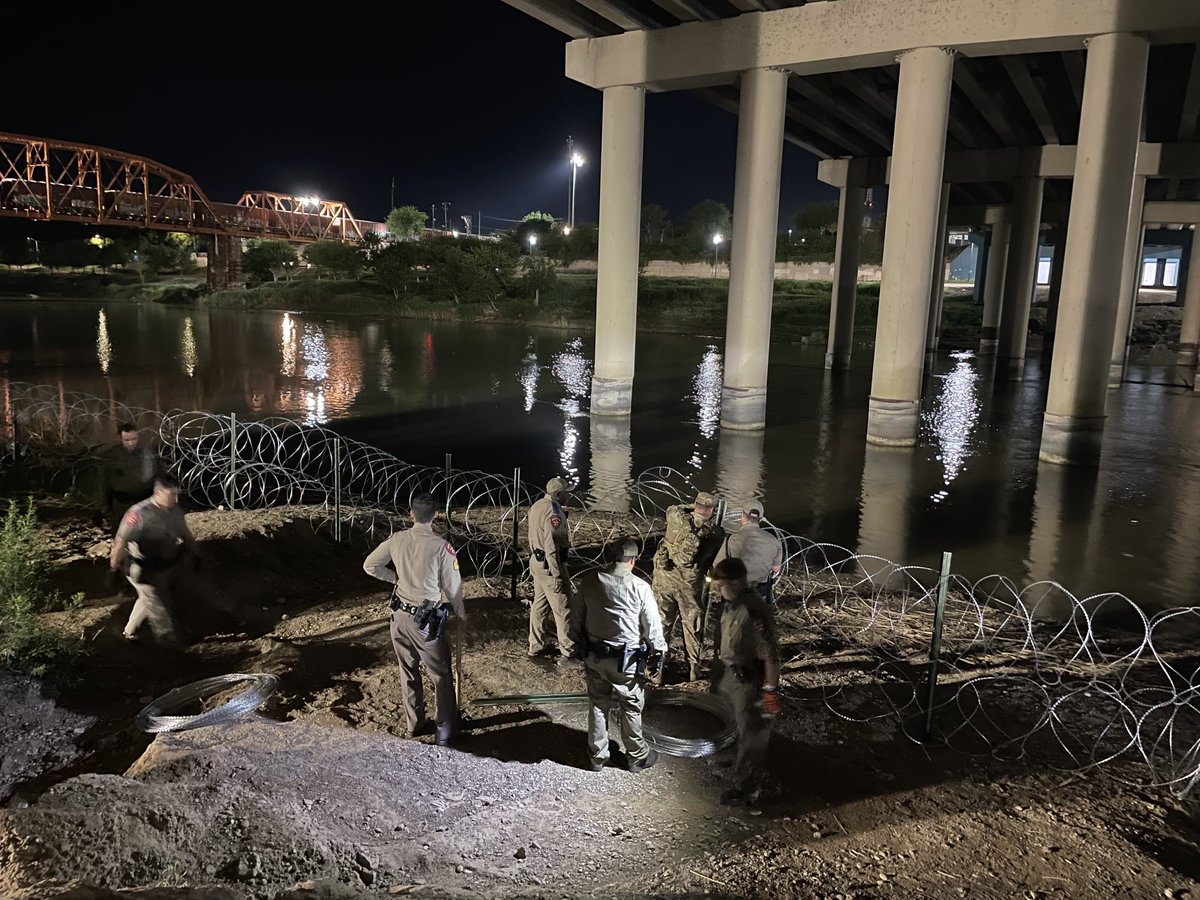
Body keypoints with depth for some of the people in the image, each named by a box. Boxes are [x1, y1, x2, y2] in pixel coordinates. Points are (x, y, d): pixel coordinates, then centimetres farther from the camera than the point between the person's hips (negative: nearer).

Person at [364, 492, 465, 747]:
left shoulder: (398, 539, -6)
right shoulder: (441, 546, -19)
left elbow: (370, 566, 4)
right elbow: (452, 586, -10)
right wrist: (460, 613, 7)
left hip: (400, 615, 5)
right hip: (426, 621, -5)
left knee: (408, 672, 19)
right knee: (441, 675, 10)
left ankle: (415, 724, 32)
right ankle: (445, 731, 16)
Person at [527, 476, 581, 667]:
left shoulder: (537, 506, 7)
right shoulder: (553, 512, -22)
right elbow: (551, 546, -25)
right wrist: (557, 575, -23)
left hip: (536, 562, 9)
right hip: (549, 565, -9)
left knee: (539, 604, 19)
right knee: (563, 609, 0)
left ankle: (537, 646, 30)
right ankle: (567, 654, 7)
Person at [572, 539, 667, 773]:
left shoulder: (589, 582, -5)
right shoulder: (639, 588, -17)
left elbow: (578, 617, 5)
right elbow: (653, 625, -10)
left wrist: (580, 642, 20)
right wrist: (657, 653, 5)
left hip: (594, 656, 4)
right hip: (625, 661, -4)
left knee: (598, 705, 18)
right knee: (631, 708, 14)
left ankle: (597, 756, 30)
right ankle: (637, 756, 30)